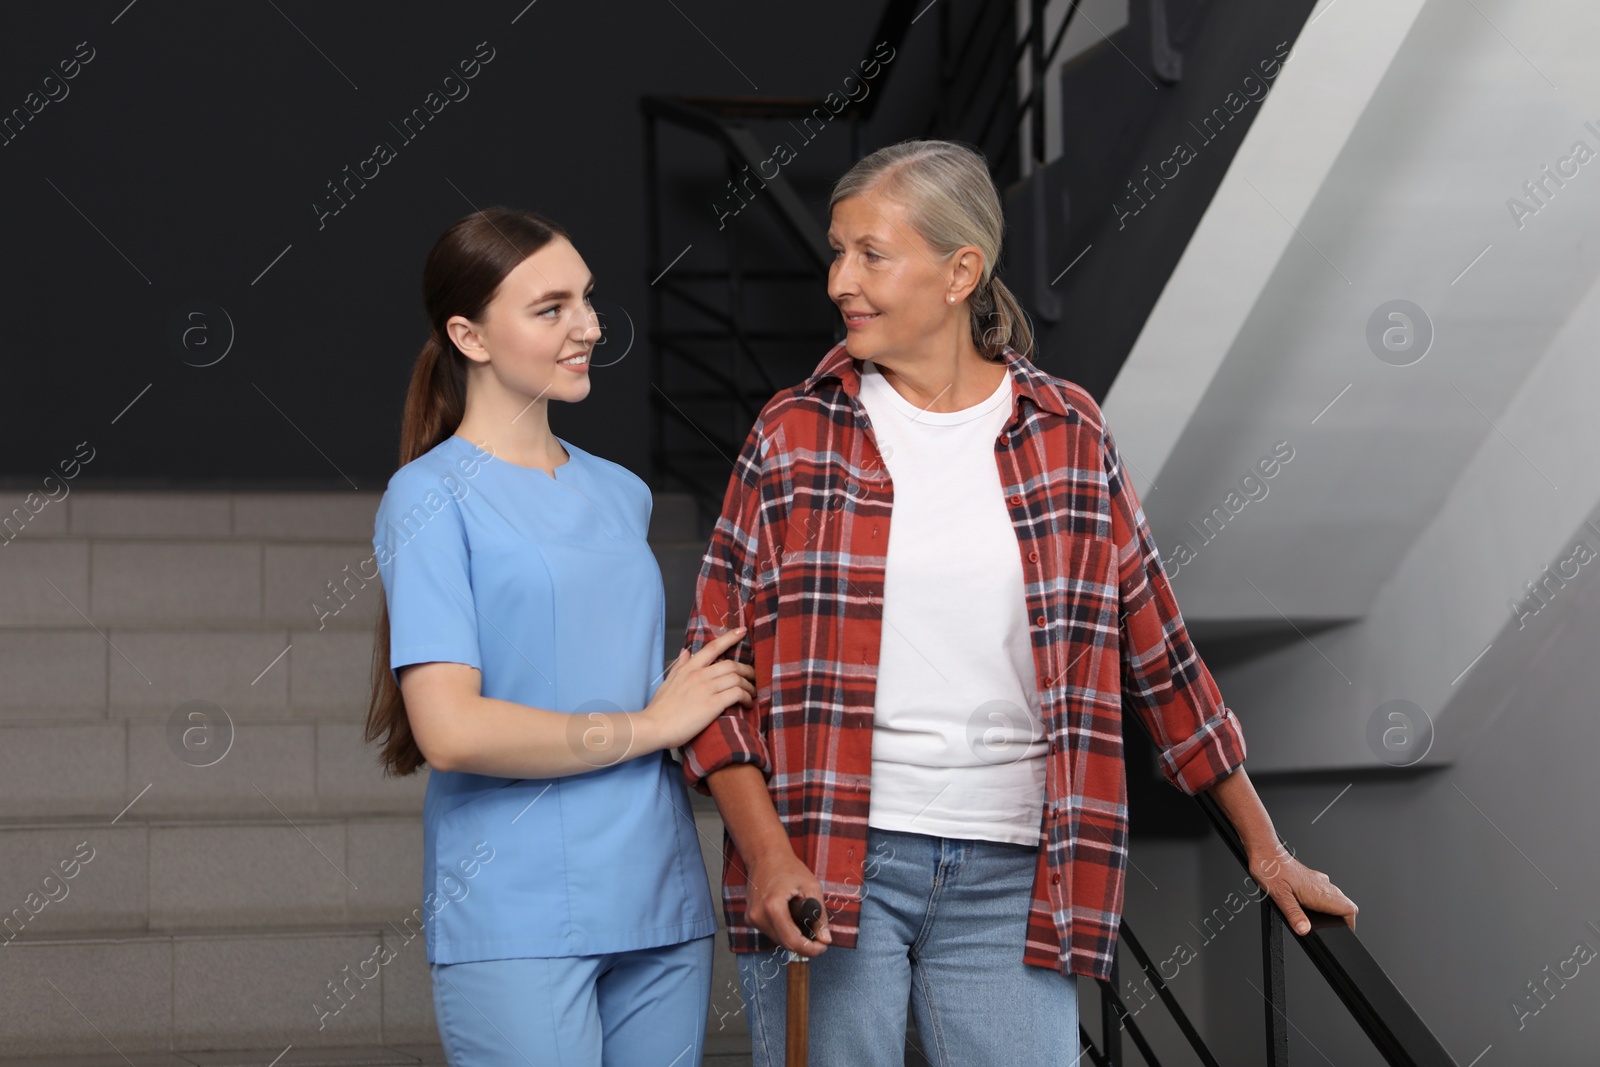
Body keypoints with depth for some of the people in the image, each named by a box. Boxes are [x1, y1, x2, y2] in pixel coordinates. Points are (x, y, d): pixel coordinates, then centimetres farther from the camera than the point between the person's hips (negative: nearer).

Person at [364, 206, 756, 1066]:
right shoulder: (432, 497, -5)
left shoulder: (620, 493, 15)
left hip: (660, 904, 6)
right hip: (516, 921, -6)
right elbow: (450, 729, -15)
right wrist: (651, 725, -8)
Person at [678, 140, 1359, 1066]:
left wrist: (1267, 851, 14)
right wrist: (766, 853, -11)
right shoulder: (795, 435, 3)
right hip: (824, 873, -1)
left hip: (1012, 881, 1)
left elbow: (1158, 651, 12)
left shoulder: (1068, 435, 6)